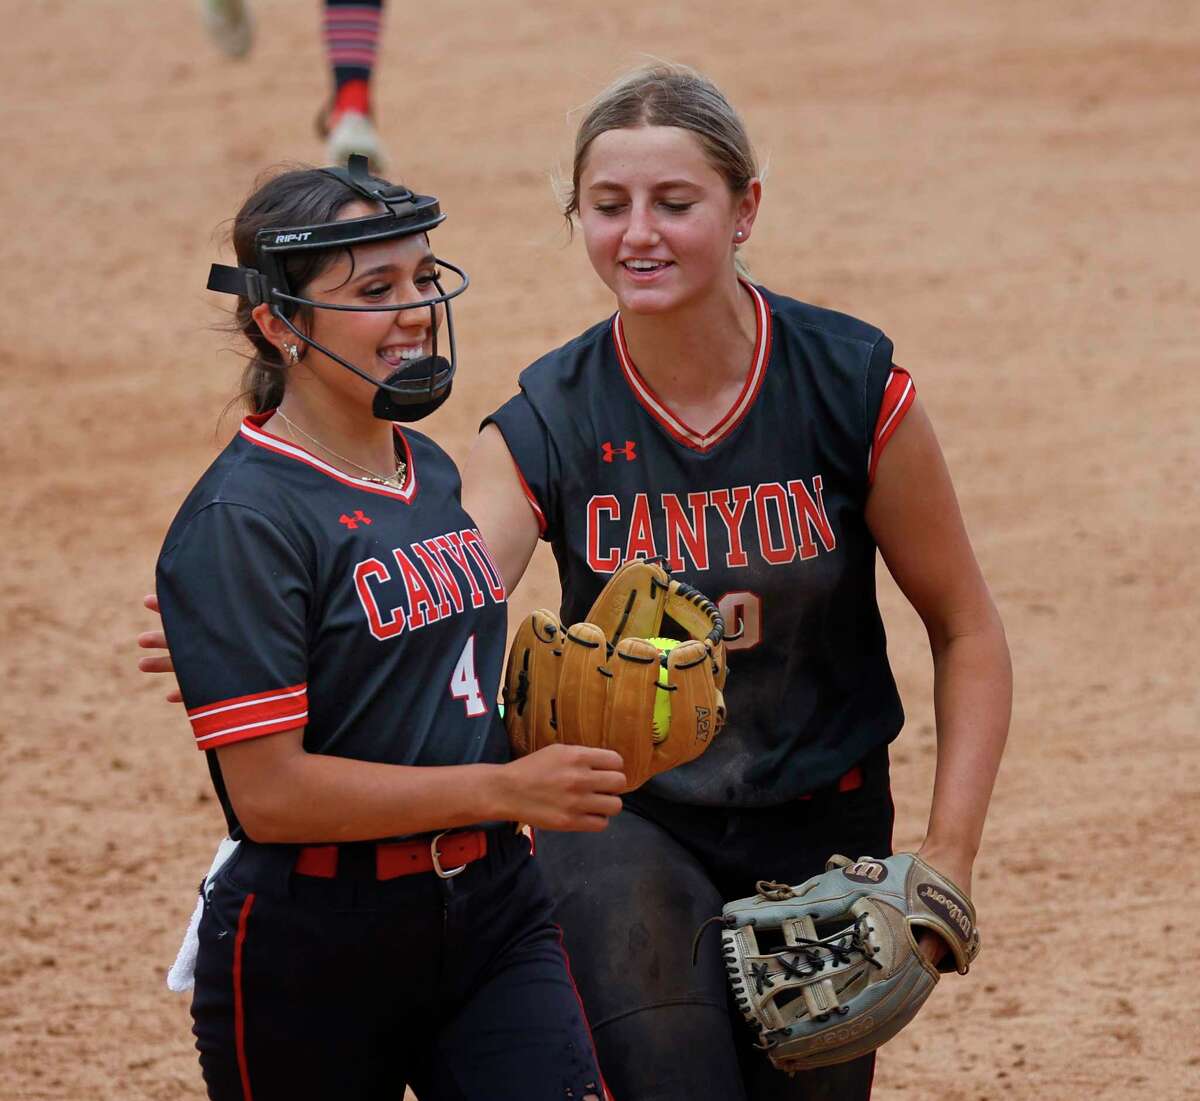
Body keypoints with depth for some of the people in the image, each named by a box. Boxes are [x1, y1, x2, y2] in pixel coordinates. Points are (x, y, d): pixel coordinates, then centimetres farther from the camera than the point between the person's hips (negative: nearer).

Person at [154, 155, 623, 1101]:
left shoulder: (432, 470, 11)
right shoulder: (243, 521, -14)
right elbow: (269, 792, -21)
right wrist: (506, 789, -21)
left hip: (493, 915, 6)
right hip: (313, 950, -6)